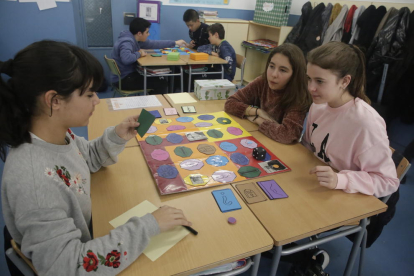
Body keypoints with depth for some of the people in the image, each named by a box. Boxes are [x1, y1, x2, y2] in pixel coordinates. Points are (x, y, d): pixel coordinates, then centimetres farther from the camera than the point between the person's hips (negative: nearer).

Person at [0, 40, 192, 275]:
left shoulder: (58, 134, -13)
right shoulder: (33, 181, -37)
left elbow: (89, 158, 8)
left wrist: (117, 138, -12)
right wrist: (147, 226, -33)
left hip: (91, 233, 6)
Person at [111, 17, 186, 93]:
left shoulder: (134, 39, 5)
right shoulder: (126, 42, -23)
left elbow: (153, 44, 14)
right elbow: (126, 58, -43)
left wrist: (175, 43, 18)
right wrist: (139, 53, -22)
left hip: (129, 74, 10)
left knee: (159, 78, 17)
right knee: (161, 83, -10)